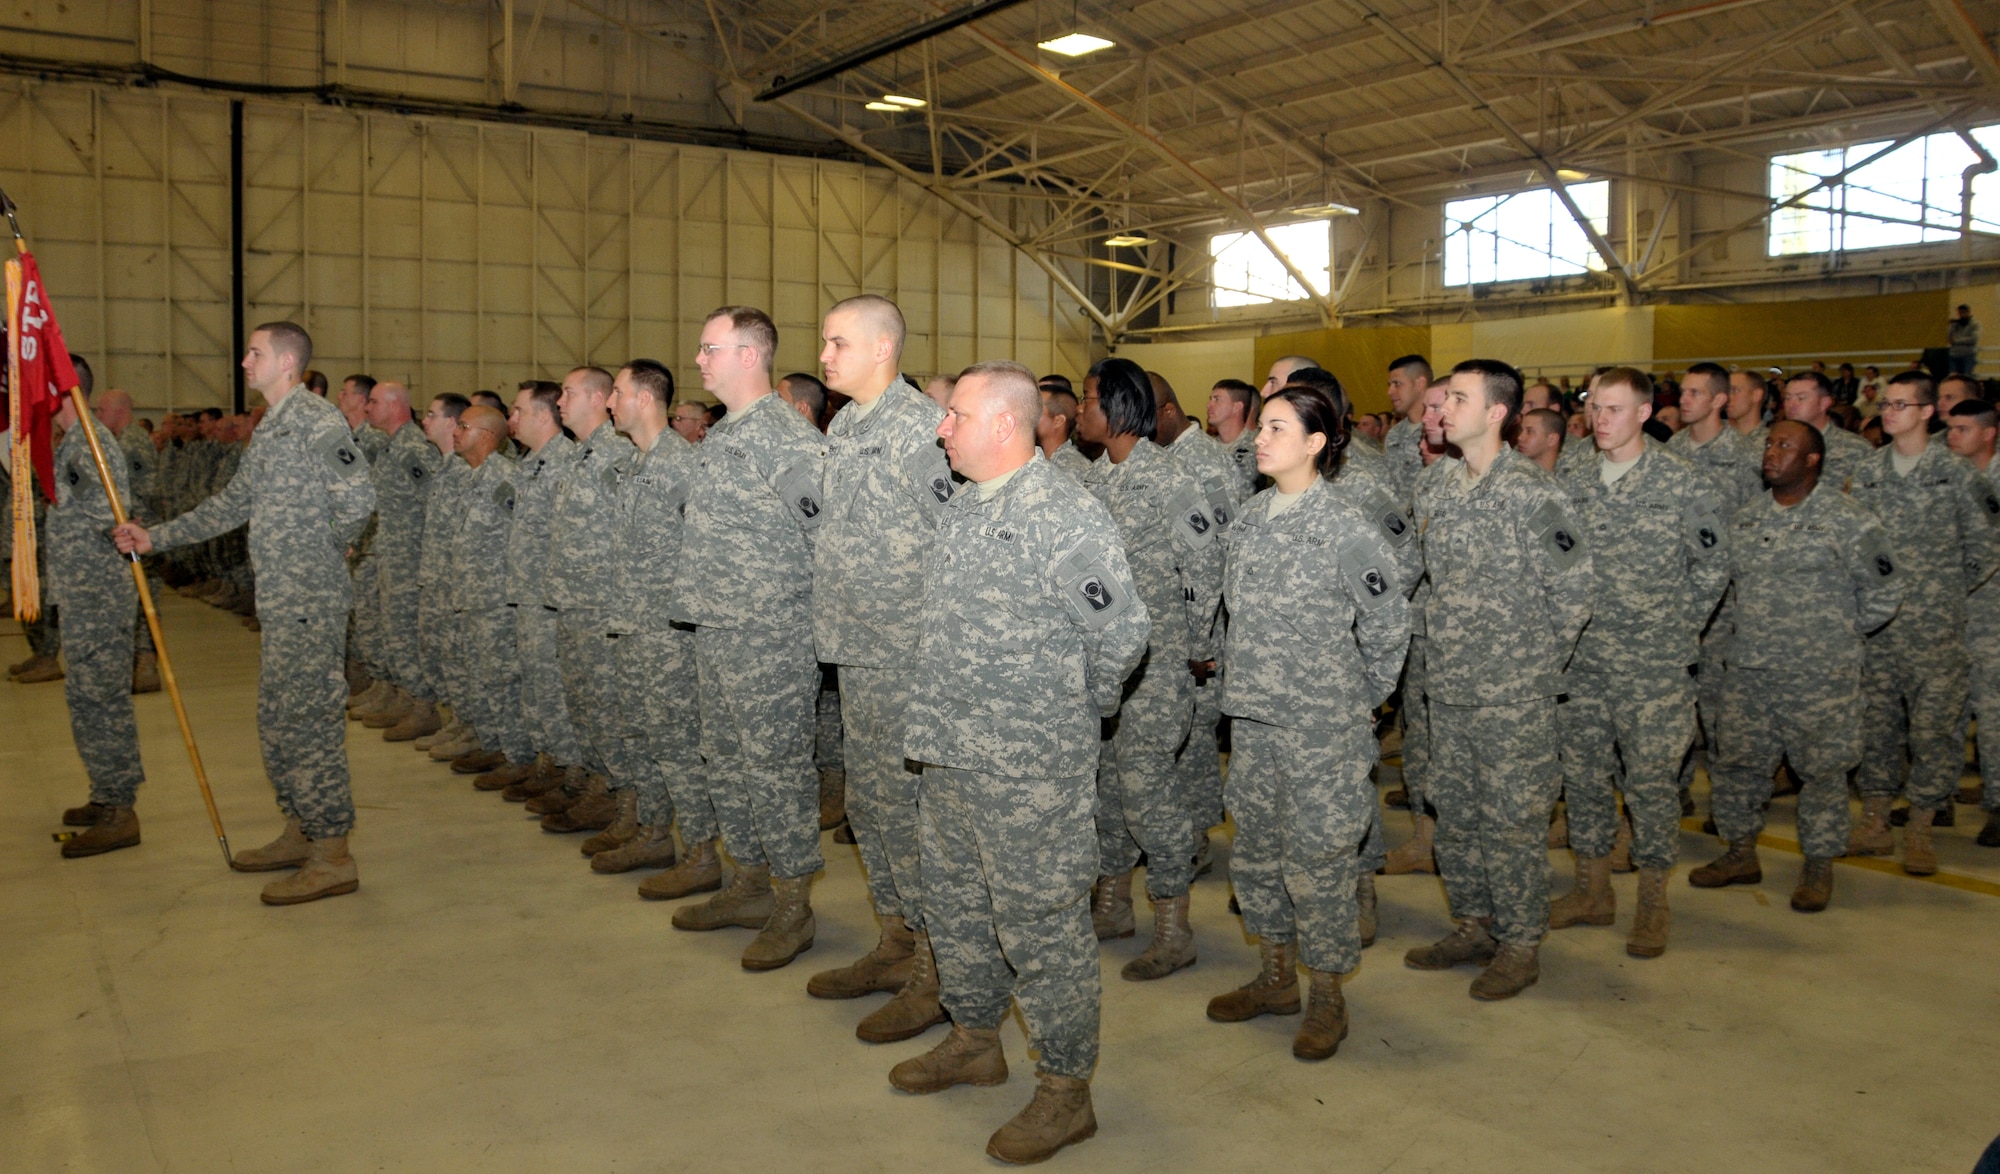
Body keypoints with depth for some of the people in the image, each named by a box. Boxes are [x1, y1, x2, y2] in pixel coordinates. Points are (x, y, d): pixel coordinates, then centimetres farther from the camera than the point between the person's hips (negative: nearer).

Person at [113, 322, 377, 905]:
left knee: (303, 718, -8)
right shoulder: (268, 429, 18)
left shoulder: (317, 419, -13)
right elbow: (232, 504, 23)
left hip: (309, 600, -10)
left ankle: (332, 855, -2)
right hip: (280, 600, 10)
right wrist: (155, 537, 20)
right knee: (278, 717, 15)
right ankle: (300, 832, 27)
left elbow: (357, 498, -23)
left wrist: (323, 549, -6)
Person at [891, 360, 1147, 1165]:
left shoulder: (1067, 516, -18)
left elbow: (1122, 631, -18)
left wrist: (1081, 707, -3)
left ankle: (1066, 1090, 18)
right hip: (949, 756, 9)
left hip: (1030, 768, -9)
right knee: (955, 904, 21)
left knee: (1040, 924, 2)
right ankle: (974, 1039, 42)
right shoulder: (963, 508, 11)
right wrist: (937, 724, 17)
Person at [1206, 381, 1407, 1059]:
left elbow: (1388, 623, -7)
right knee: (1256, 849, 15)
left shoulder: (1344, 526, -13)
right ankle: (1276, 979, 32)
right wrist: (1252, 676, 14)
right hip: (1253, 717, 7)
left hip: (1321, 725, -7)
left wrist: (1359, 698, 0)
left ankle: (1327, 997, 19)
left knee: (1317, 856, 2)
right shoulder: (1248, 519, 7)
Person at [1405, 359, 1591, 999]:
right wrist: (1446, 637, 12)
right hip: (1447, 683, 7)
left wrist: (1535, 658, -6)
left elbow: (1572, 587, -13)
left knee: (1512, 817, 2)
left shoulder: (1530, 490, -14)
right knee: (1454, 810, 15)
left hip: (1512, 693, -7)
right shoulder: (1435, 488, 7)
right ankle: (1473, 925, 30)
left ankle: (1520, 944, 16)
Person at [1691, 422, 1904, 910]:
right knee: (1737, 761, 10)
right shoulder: (1745, 519, 8)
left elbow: (1884, 589, -3)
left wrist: (1840, 632, 1)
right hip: (1748, 669, 5)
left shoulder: (1846, 519, -8)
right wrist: (1753, 623, 12)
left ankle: (1818, 865, 19)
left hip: (1820, 674, -5)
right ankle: (1741, 853, 26)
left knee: (1822, 769, 5)